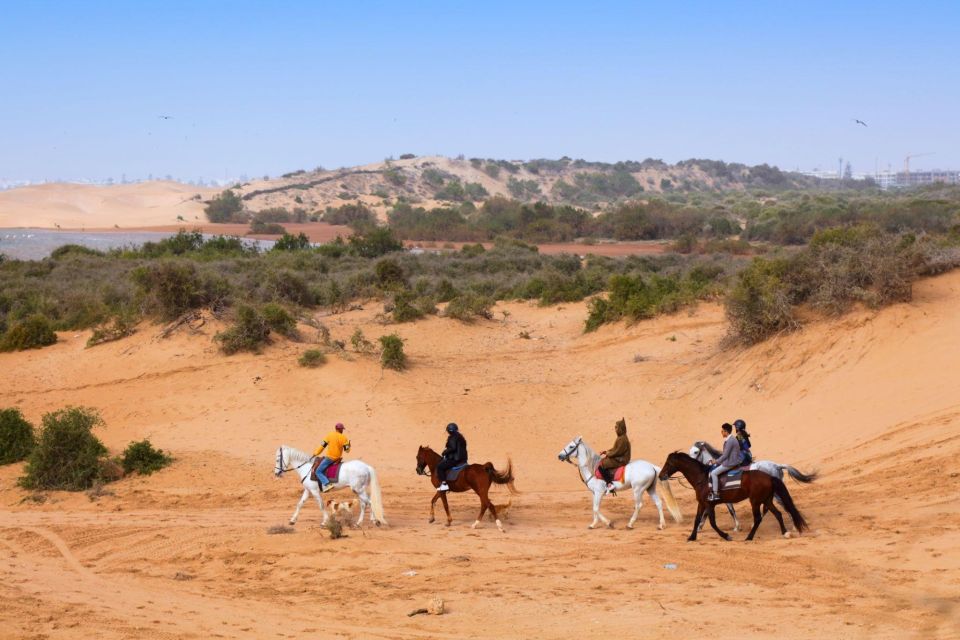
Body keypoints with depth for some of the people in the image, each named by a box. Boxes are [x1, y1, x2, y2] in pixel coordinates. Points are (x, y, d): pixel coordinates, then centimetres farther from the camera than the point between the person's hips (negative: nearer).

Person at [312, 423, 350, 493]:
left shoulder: (330, 435, -7)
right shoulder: (344, 438, -3)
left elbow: (323, 445, -4)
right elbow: (347, 449, 0)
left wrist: (316, 453, 6)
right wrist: (348, 443, 21)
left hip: (329, 458, -5)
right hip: (338, 458, 5)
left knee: (318, 471, -1)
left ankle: (327, 484, -22)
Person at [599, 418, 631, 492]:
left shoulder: (622, 439, -20)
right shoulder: (621, 438, 12)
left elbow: (617, 452, -22)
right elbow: (614, 449, 19)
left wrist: (606, 455, -12)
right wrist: (605, 452, 8)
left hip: (620, 460, -11)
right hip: (618, 458, 11)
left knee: (601, 465, -17)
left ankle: (609, 484, -18)